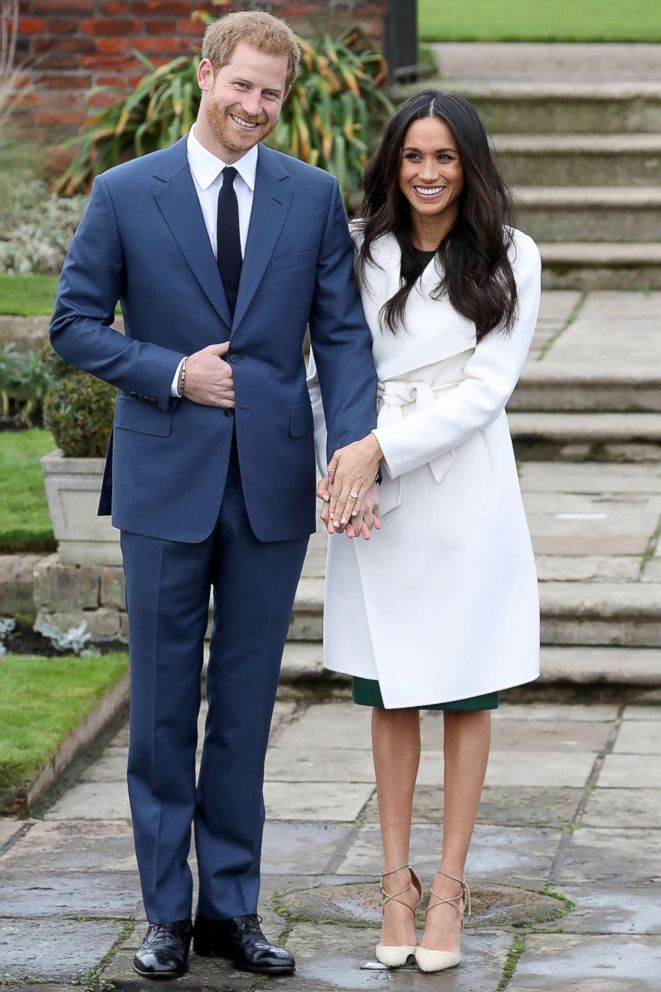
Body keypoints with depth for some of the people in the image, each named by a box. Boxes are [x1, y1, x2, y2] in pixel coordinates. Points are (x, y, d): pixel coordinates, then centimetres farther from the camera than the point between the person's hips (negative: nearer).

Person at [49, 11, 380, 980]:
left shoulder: (316, 198, 3)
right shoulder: (126, 194, -1)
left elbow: (343, 333, 0)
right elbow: (75, 323, 1)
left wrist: (354, 452, -13)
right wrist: (173, 374, -12)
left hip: (273, 482, 1)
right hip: (165, 481, -1)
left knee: (246, 704, 8)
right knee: (163, 704, 6)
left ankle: (231, 907, 18)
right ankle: (167, 910, 16)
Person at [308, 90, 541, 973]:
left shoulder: (509, 259, -2)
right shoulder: (359, 250, 4)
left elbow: (486, 387, -8)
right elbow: (329, 368, 5)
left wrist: (381, 447, -16)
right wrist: (336, 462, -11)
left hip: (465, 493, -2)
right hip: (375, 499, 2)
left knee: (466, 691, 5)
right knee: (388, 693, 6)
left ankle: (449, 885, 12)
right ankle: (396, 880, 14)